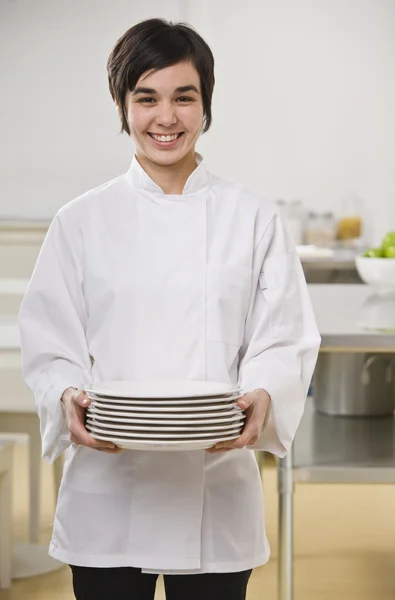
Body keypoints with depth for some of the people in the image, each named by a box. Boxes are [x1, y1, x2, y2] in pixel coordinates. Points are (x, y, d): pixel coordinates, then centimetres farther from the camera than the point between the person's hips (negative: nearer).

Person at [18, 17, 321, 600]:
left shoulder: (254, 219, 3)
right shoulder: (81, 222, 3)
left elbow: (286, 340, 1)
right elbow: (49, 345, 2)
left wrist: (261, 399, -20)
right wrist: (69, 399, -19)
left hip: (217, 495, 0)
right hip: (106, 497, 0)